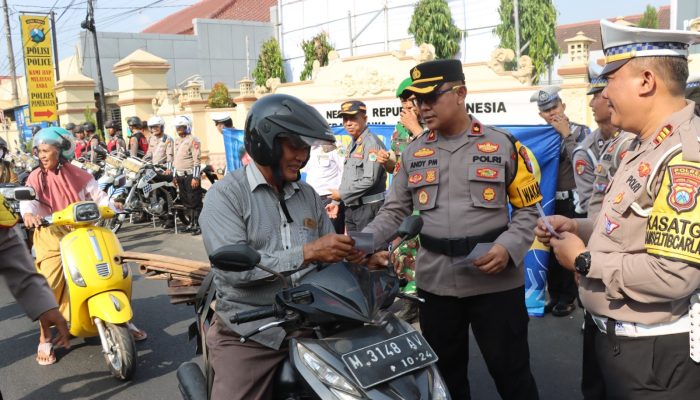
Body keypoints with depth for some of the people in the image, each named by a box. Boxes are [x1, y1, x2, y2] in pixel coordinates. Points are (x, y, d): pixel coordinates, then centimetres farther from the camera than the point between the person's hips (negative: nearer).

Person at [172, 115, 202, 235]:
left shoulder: (193, 140, -9)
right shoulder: (177, 140, 18)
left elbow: (197, 160, -14)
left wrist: (195, 177, -20)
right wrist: (174, 175, 20)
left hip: (190, 175, -8)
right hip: (180, 175, 8)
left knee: (194, 201, -7)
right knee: (185, 201, 12)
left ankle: (199, 224, -3)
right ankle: (191, 223, 20)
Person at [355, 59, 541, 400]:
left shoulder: (503, 145, -2)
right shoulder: (412, 153, 6)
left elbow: (528, 209, 1)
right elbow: (395, 211, 6)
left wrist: (508, 247, -16)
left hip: (496, 281, -3)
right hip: (435, 283, 3)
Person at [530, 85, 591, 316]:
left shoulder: (580, 131, -4)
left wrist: (567, 135, -16)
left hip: (571, 202, -4)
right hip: (548, 201, 5)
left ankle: (568, 298, 17)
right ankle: (554, 295, 27)